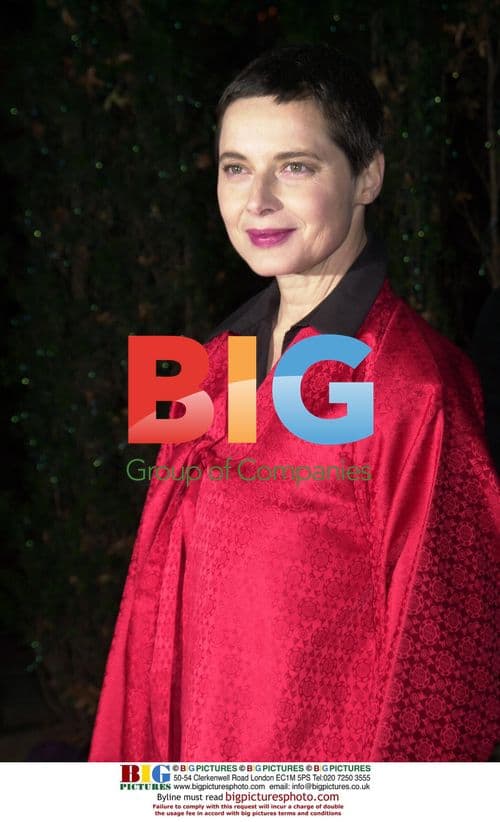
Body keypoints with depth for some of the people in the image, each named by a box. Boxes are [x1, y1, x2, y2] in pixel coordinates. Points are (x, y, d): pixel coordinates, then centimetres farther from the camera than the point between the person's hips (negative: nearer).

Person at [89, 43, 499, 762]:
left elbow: (435, 676, -17)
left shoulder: (412, 391, -21)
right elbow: (166, 605, 7)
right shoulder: (219, 366, 1)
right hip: (196, 758, 7)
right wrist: (132, 762, 5)